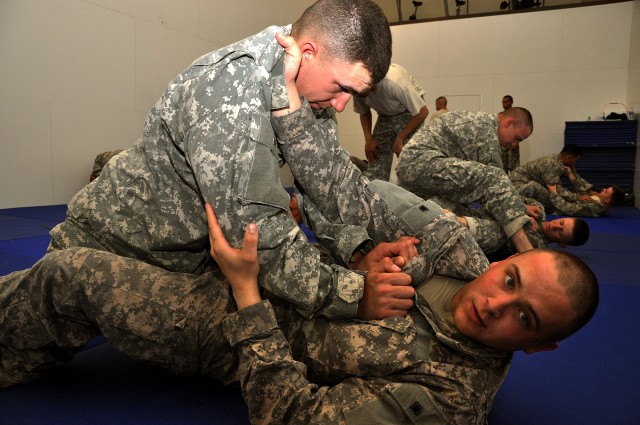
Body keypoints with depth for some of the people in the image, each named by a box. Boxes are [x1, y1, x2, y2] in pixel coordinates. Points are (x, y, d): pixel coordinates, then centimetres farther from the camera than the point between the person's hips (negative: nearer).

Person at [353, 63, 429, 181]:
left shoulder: (393, 81, -35)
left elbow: (422, 112, -26)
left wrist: (399, 139, -24)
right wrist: (368, 139, -12)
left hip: (409, 114, -5)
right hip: (385, 116, 5)